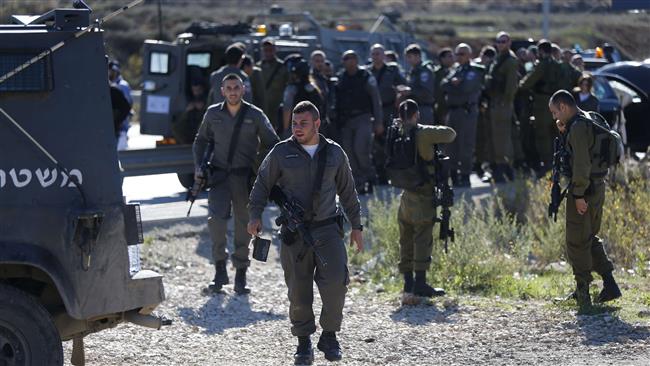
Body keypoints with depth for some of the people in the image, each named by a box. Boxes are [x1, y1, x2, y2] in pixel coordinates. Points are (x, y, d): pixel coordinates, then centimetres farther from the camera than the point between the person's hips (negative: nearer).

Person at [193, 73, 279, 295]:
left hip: (245, 177, 0)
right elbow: (201, 141, 20)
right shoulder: (213, 114, 6)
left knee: (244, 223, 4)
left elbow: (272, 144, 9)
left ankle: (240, 276, 16)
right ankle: (220, 269, -6)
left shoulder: (255, 115, 1)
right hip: (219, 175, 0)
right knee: (216, 218, -20)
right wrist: (199, 167, 7)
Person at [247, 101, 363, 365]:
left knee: (335, 283, -16)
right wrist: (255, 215, -9)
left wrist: (356, 226, 15)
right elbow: (262, 185, 6)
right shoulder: (281, 152, 3)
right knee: (299, 292, 0)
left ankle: (329, 335, 3)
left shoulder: (334, 153, 8)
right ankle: (304, 343, 16)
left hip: (327, 229, 0)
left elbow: (347, 192, 16)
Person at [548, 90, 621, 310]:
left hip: (583, 188, -10)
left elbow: (581, 163, -23)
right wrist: (563, 133, 9)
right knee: (590, 238, 18)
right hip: (598, 186, 10)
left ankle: (583, 290, 5)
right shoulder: (588, 122, 14)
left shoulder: (578, 127, -17)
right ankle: (609, 285, 14)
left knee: (577, 241, 0)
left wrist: (579, 195, -22)